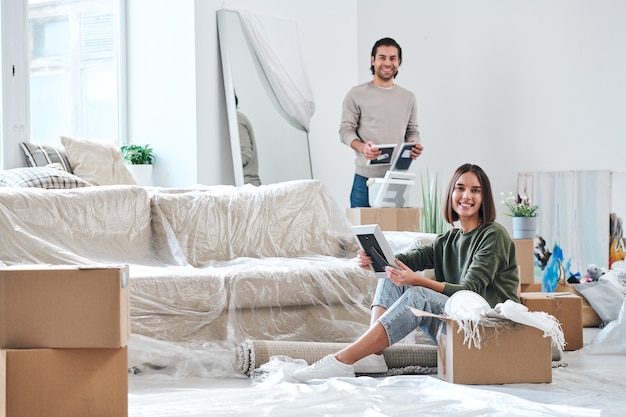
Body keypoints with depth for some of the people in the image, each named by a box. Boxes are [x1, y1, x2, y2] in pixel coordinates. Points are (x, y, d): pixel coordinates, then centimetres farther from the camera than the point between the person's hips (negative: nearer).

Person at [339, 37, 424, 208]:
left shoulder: (408, 97, 14)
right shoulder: (356, 94, 3)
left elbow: (412, 130, 18)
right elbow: (345, 130, 0)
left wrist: (415, 145, -6)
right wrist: (362, 147, -20)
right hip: (365, 177, -3)